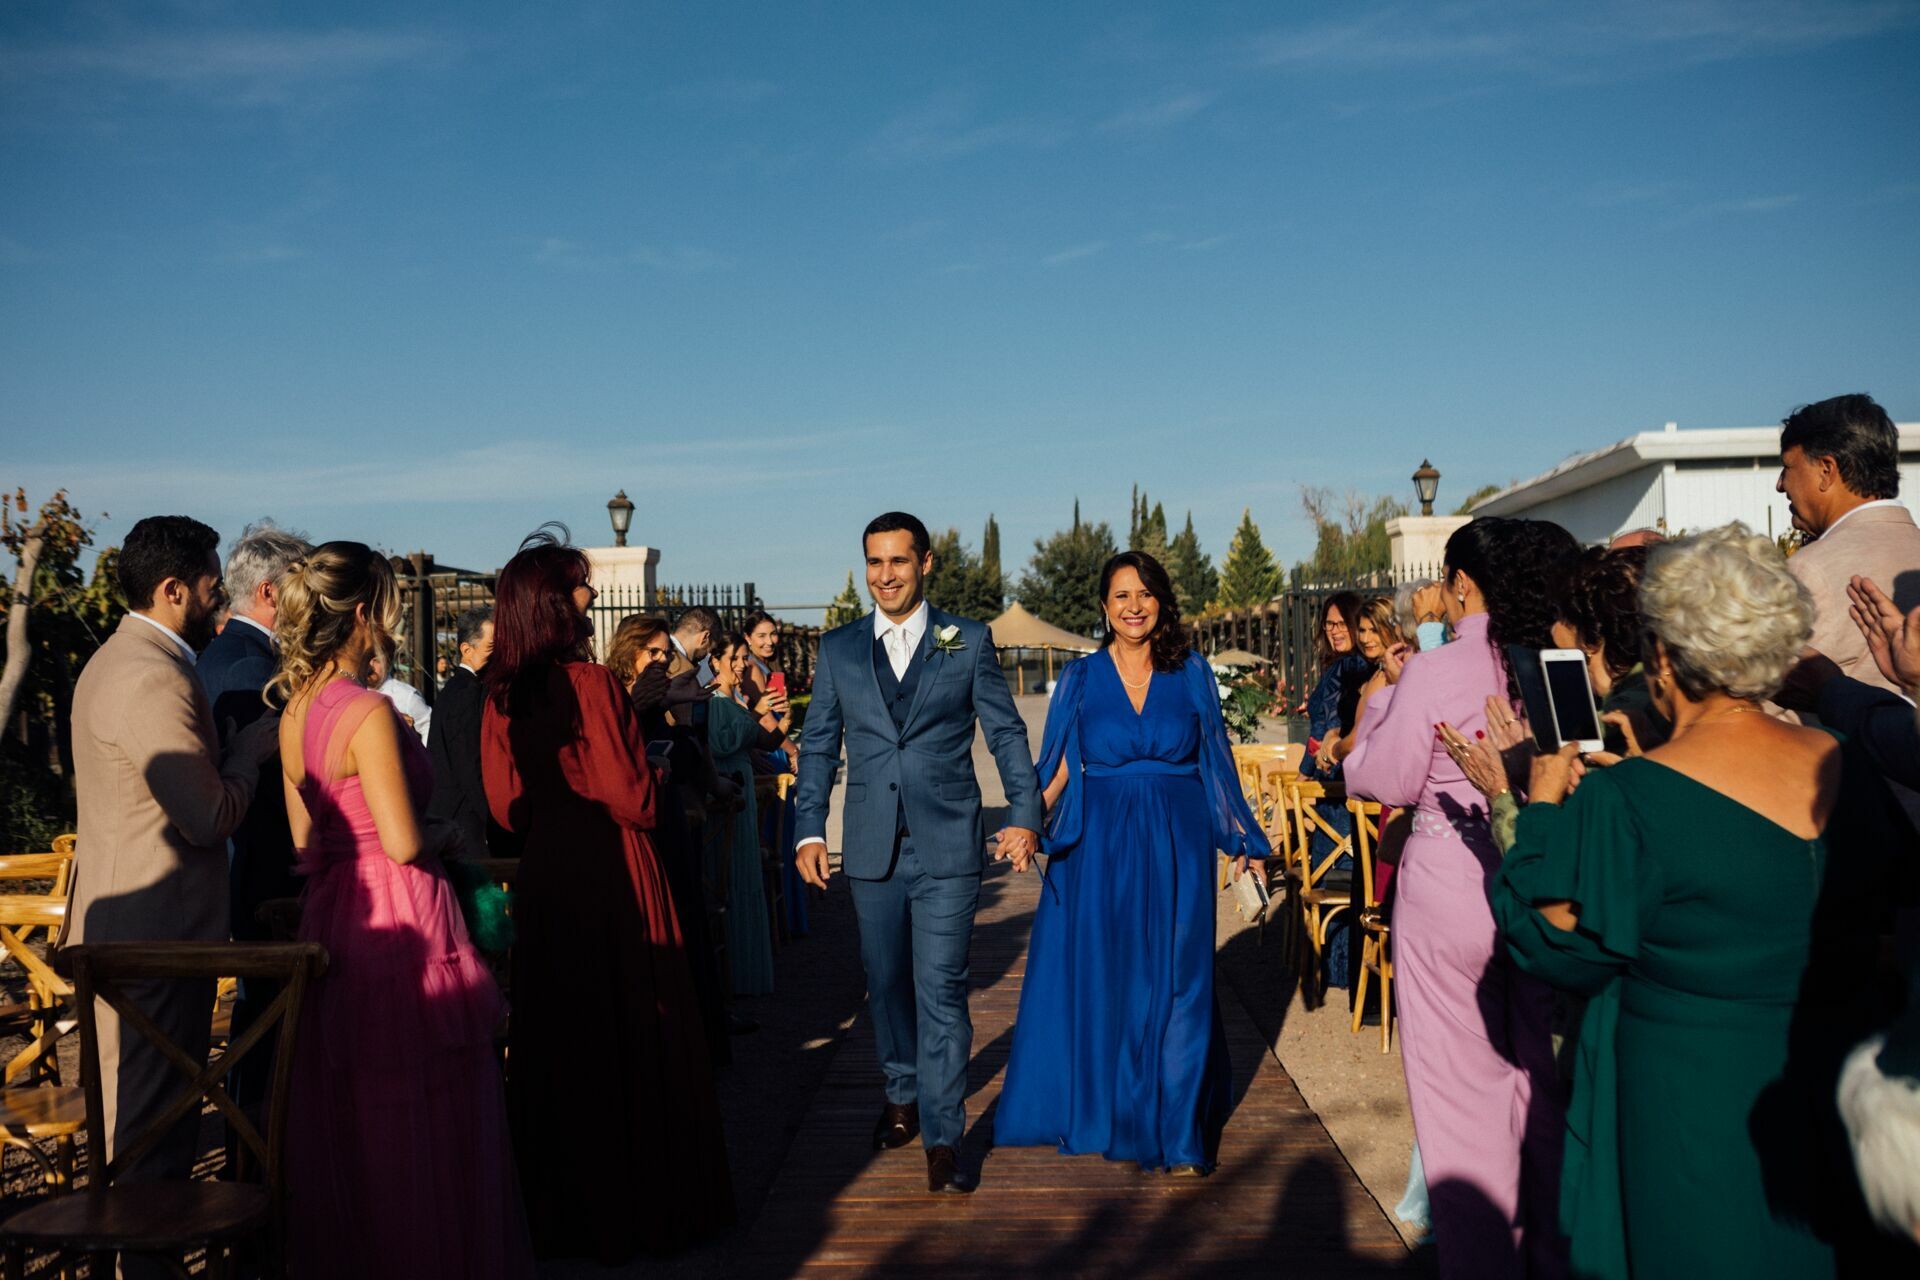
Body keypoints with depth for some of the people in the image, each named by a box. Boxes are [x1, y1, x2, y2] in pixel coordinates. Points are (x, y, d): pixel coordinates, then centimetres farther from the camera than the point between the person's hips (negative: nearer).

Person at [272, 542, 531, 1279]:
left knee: (348, 1123, 19)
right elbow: (404, 843, -20)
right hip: (400, 924, -9)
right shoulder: (370, 713, -18)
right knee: (423, 1129, 4)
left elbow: (307, 839, 12)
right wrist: (448, 835, -1)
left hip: (335, 918, 9)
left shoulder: (295, 711, 7)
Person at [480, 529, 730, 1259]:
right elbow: (635, 800, -16)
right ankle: (648, 1207, 17)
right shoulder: (591, 684, -17)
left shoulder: (500, 697, 2)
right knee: (634, 1035, 6)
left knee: (554, 1042, 15)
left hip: (543, 879, 6)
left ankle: (564, 1212, 28)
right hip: (613, 879, -6)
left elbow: (507, 805, 7)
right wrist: (654, 778, 4)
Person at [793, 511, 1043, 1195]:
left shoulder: (969, 641, 2)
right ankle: (902, 1095, 35)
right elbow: (818, 746, 10)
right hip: (872, 849, 3)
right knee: (886, 983, 14)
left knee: (941, 989, -5)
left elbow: (1007, 733, 4)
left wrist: (1024, 815, -4)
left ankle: (943, 1138, 3)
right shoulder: (838, 648, 8)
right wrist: (809, 830, 4)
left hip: (948, 847, -3)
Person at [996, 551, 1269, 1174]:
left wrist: (1240, 837, 8)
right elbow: (1059, 769, 3)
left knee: (1176, 983, 2)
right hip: (1099, 847, 0)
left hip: (1176, 846, 0)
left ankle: (1177, 1129, 14)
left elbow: (1215, 761, 9)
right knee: (1101, 980, 6)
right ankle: (1104, 1114, 22)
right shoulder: (1080, 678, 4)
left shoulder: (1192, 673, 4)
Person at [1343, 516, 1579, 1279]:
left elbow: (1380, 781, -9)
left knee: (1462, 1086, 8)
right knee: (1535, 1077, 20)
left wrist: (1380, 701, 3)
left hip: (1450, 892, -5)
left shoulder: (1436, 672, -16)